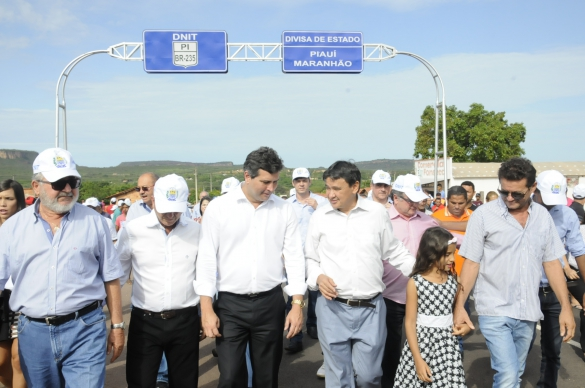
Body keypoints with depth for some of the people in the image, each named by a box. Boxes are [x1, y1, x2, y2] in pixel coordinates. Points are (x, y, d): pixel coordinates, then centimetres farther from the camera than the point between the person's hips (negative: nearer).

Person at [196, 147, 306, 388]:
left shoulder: (284, 209, 1)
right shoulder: (218, 207, -5)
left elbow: (294, 257, 3)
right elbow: (207, 259, -4)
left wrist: (298, 304, -2)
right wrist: (206, 308, -7)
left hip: (270, 302, 2)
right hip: (230, 304, -2)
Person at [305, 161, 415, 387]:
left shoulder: (378, 213, -1)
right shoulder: (320, 216, -1)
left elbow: (395, 252, 9)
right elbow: (310, 258, 9)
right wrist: (317, 277, -10)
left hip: (371, 308, 0)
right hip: (332, 308, 0)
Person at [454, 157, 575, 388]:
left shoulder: (543, 216, 3)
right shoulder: (483, 215, -10)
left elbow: (552, 263, 8)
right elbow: (471, 263, -7)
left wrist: (566, 307, 3)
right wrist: (460, 306, -11)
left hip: (528, 313, 4)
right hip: (495, 311, -4)